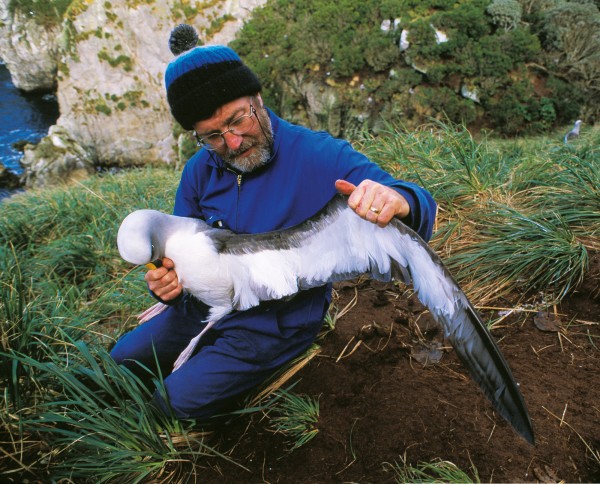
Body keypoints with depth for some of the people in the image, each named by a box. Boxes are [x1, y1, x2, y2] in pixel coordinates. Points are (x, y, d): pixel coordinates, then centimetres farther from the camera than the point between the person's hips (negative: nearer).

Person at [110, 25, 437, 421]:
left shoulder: (321, 156, -22)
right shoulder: (199, 171, -4)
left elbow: (420, 206, -22)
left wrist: (399, 202, -48)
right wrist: (168, 282, -18)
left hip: (276, 324, -6)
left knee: (181, 401, -12)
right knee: (122, 360, 14)